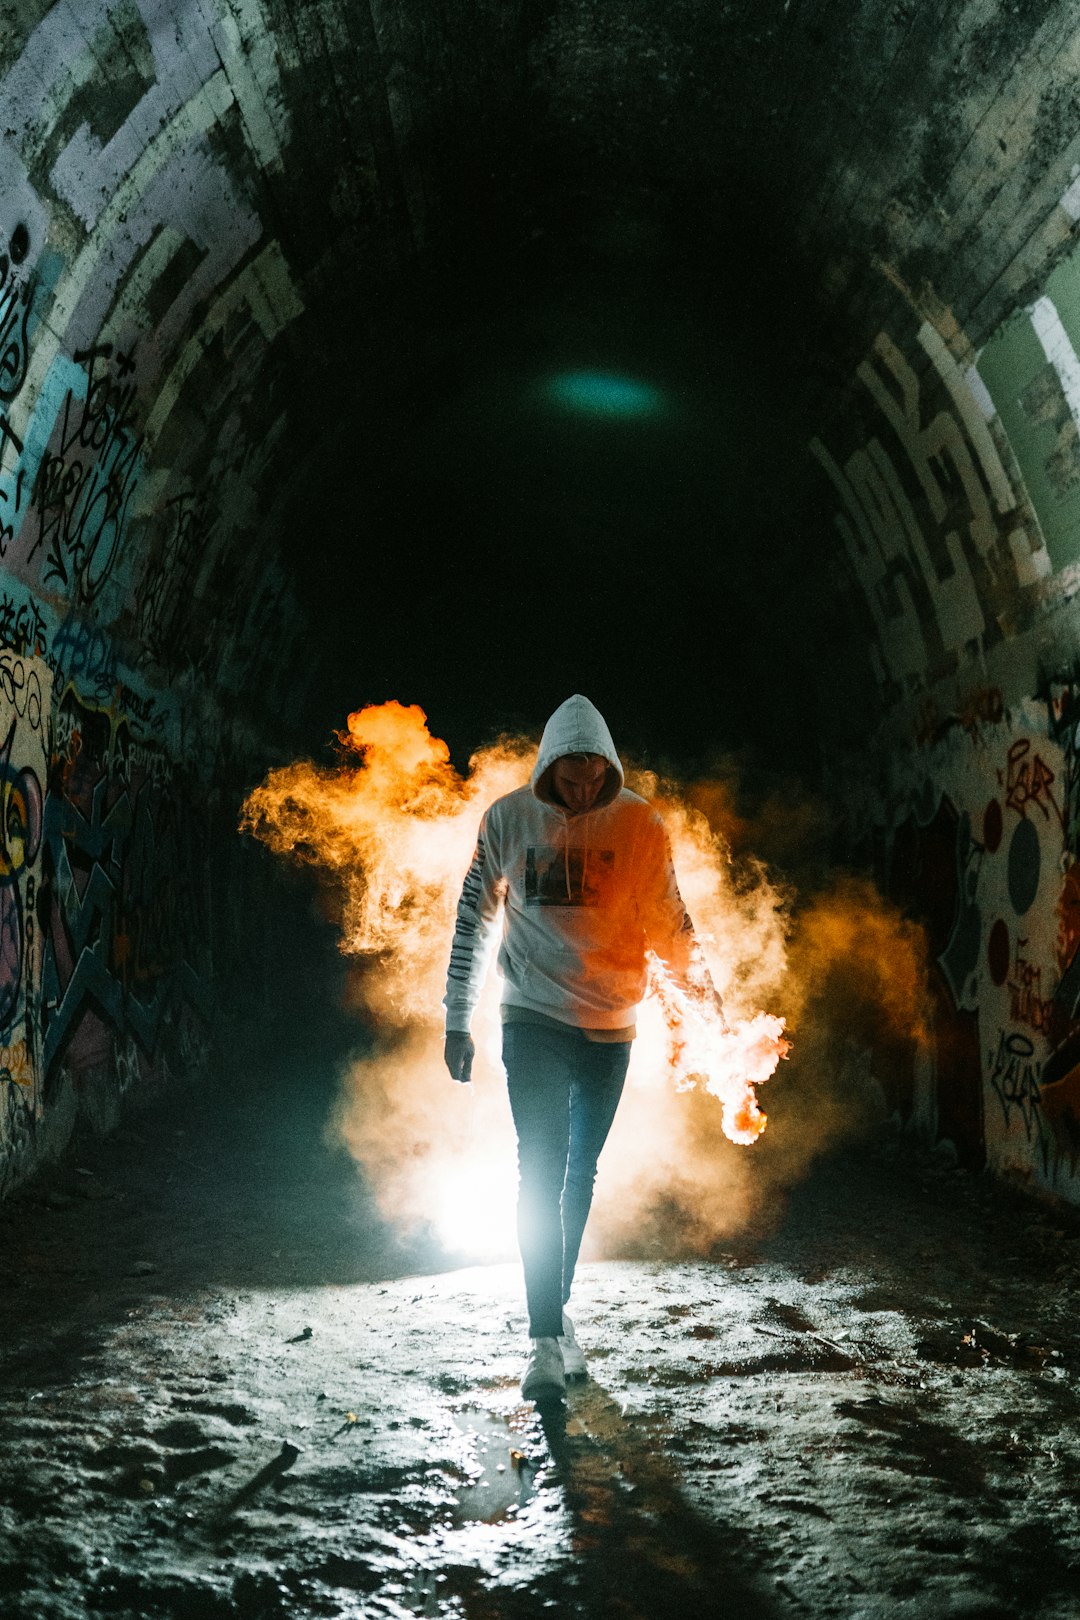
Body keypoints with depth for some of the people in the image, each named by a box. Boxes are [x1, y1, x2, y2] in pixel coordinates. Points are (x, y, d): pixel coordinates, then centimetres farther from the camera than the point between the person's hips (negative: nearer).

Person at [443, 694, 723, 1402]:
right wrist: (458, 1020, 3)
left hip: (609, 1026, 2)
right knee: (543, 1169, -10)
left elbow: (668, 918, 5)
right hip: (534, 1020, -2)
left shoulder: (639, 825, -4)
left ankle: (556, 1308, 30)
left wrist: (700, 983, -7)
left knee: (580, 1173, 12)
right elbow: (474, 919, 3)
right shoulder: (508, 819, -4)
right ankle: (547, 1340, -8)